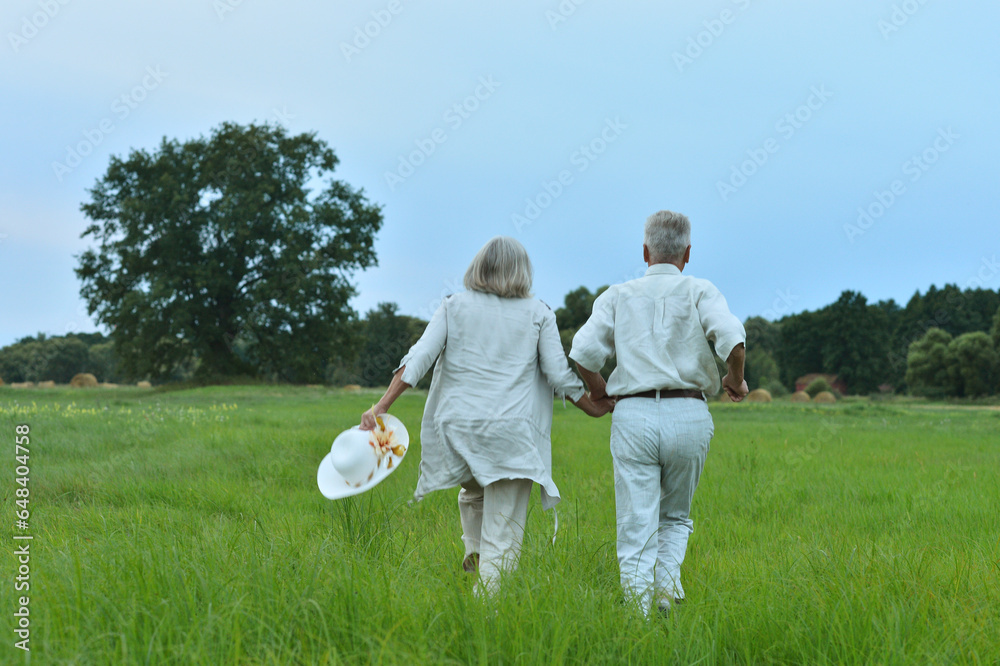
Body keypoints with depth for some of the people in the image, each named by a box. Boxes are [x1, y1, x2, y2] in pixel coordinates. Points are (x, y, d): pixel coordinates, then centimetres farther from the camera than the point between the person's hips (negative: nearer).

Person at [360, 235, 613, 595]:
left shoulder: (454, 306, 7)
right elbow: (559, 374, 2)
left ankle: (475, 550, 11)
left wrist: (381, 406, -5)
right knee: (503, 535, 0)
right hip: (511, 431, -2)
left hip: (459, 428, 2)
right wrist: (595, 407, 17)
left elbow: (419, 358, -3)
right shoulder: (538, 313, 4)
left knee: (473, 492, 31)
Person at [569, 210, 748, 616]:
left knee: (636, 528, 3)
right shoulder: (700, 292, 7)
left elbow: (583, 353, -2)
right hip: (688, 415, 0)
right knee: (675, 516, 20)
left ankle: (639, 609, -5)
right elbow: (732, 338, -12)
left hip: (633, 415, 0)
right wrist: (736, 380, 7)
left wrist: (598, 389, 16)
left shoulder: (618, 296, 11)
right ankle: (667, 585, 0)